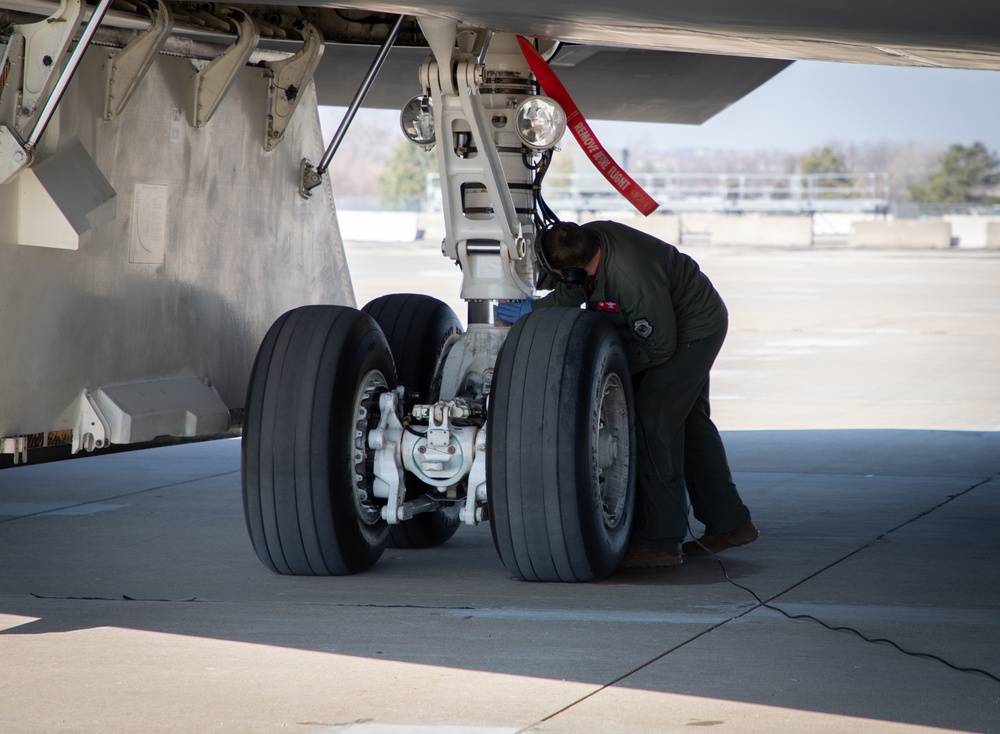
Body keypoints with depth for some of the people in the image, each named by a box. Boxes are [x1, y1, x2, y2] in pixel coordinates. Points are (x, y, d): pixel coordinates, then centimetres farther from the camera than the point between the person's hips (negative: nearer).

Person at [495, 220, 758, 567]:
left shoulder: (635, 280, -39)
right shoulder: (589, 239, -16)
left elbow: (661, 346, -27)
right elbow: (569, 296, 1)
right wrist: (532, 308, -13)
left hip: (696, 328, -10)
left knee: (654, 418, -15)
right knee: (689, 420, 17)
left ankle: (660, 540, -12)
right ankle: (729, 522, 29)